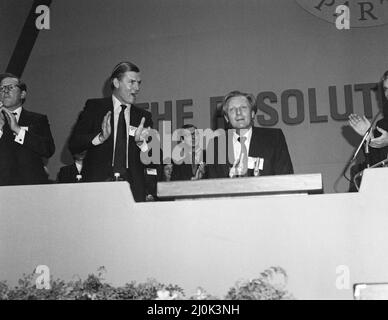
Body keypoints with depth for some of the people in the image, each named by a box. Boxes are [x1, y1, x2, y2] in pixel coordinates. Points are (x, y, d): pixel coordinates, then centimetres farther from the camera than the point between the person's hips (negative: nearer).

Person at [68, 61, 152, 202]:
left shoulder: (143, 116, 13)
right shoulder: (94, 107, 7)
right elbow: (73, 144, -1)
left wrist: (140, 141, -11)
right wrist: (100, 137, -17)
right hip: (98, 183, -2)